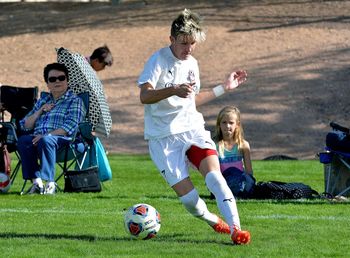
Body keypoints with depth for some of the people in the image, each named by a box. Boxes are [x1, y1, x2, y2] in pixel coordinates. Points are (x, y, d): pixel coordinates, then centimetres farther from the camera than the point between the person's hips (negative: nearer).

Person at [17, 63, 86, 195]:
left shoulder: (74, 101, 9)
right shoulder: (42, 101, 27)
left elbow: (70, 127, -7)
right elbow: (25, 126, 23)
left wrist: (46, 135, -18)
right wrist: (40, 111, 7)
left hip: (63, 139, -5)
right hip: (38, 137, 5)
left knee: (46, 141, -40)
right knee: (23, 141, -30)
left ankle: (50, 183, -41)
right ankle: (36, 181, -36)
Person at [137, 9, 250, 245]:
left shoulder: (192, 64, 12)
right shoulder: (159, 60, -10)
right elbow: (145, 96, -24)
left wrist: (224, 88, 26)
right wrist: (174, 90, -41)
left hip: (193, 129, 4)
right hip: (164, 138, -4)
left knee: (214, 174, -24)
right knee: (188, 197, -10)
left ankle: (235, 228, -29)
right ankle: (212, 220, 22)